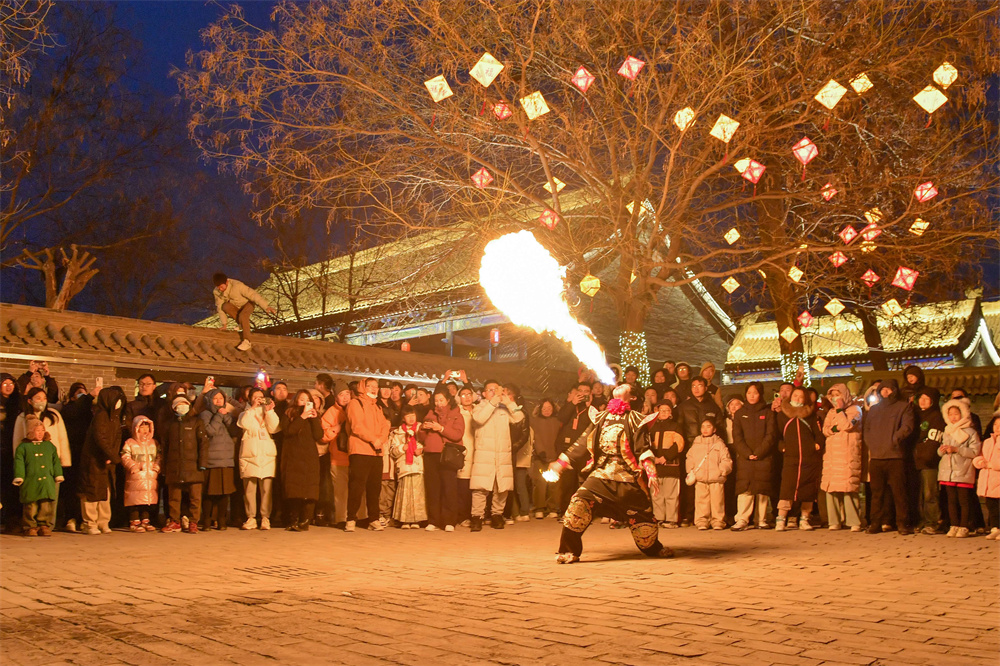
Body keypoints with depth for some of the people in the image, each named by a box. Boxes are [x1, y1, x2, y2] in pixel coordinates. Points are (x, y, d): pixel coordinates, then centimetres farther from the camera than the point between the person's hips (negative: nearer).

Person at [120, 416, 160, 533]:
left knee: (149, 500, 8)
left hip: (150, 478, 4)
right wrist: (134, 467, -16)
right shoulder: (130, 443, 1)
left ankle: (145, 521, 19)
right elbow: (125, 458, -6)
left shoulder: (153, 443, 14)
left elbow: (159, 457, 14)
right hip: (135, 478, -4)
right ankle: (134, 522, 4)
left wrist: (157, 467, -2)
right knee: (135, 501, -3)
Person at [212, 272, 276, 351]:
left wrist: (266, 307, -41)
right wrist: (224, 323, -9)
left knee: (242, 316, -36)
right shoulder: (216, 292, -18)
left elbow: (253, 294, -34)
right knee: (225, 306, -29)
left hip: (247, 304, -5)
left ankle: (246, 341, -34)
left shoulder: (237, 285, -33)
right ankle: (241, 323, -9)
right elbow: (220, 307, -8)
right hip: (235, 307, 5)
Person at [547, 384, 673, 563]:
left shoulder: (634, 419, 6)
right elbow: (583, 444, 19)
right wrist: (560, 463, 17)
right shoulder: (600, 418, 15)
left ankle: (654, 548, 35)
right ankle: (569, 551, -9)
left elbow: (643, 449, -3)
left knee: (641, 515, 5)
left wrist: (651, 474, -16)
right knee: (579, 503, -19)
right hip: (600, 474, 2)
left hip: (628, 477, -2)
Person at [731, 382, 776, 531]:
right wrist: (747, 453, -10)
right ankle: (742, 520, -12)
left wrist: (758, 453, -11)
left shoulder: (768, 413, 10)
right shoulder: (740, 413, 13)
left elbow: (771, 435, 1)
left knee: (763, 490, -1)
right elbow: (737, 436, 4)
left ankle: (762, 520, 6)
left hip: (764, 458, 0)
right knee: (745, 488, -9)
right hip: (744, 458, 0)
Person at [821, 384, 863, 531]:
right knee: (830, 488, 0)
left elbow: (847, 425, -12)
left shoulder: (855, 410, 5)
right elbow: (825, 430, 9)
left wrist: (839, 410, -5)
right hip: (831, 455, 6)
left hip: (848, 456, -5)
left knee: (849, 488, -11)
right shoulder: (831, 412, 22)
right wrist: (834, 428, -9)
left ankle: (854, 522, -8)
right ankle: (834, 521, 5)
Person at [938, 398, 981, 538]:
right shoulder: (947, 432, 17)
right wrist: (941, 450, -2)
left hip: (963, 473, -5)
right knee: (951, 500, 8)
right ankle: (954, 525, 14)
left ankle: (964, 527, 4)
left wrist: (957, 449, -18)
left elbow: (975, 452, -11)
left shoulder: (970, 432, -2)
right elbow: (941, 451, 22)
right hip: (948, 472, 5)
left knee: (964, 501, -3)